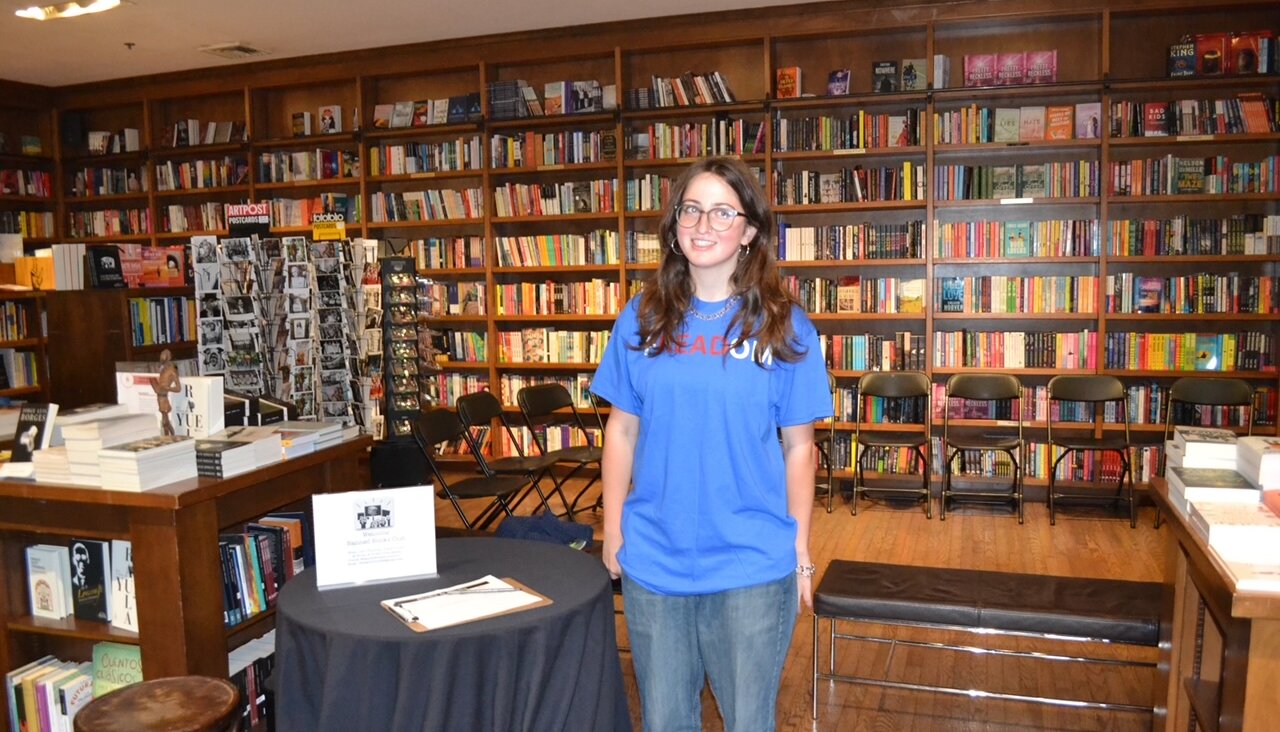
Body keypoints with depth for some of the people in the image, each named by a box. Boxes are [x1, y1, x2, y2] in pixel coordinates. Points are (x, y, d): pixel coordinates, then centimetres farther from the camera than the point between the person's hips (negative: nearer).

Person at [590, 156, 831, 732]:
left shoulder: (785, 328, -5)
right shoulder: (642, 318, 0)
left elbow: (797, 446, -1)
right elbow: (622, 431, 4)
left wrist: (801, 550, -1)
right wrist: (613, 528, 3)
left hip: (753, 567, -2)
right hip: (652, 561, 2)